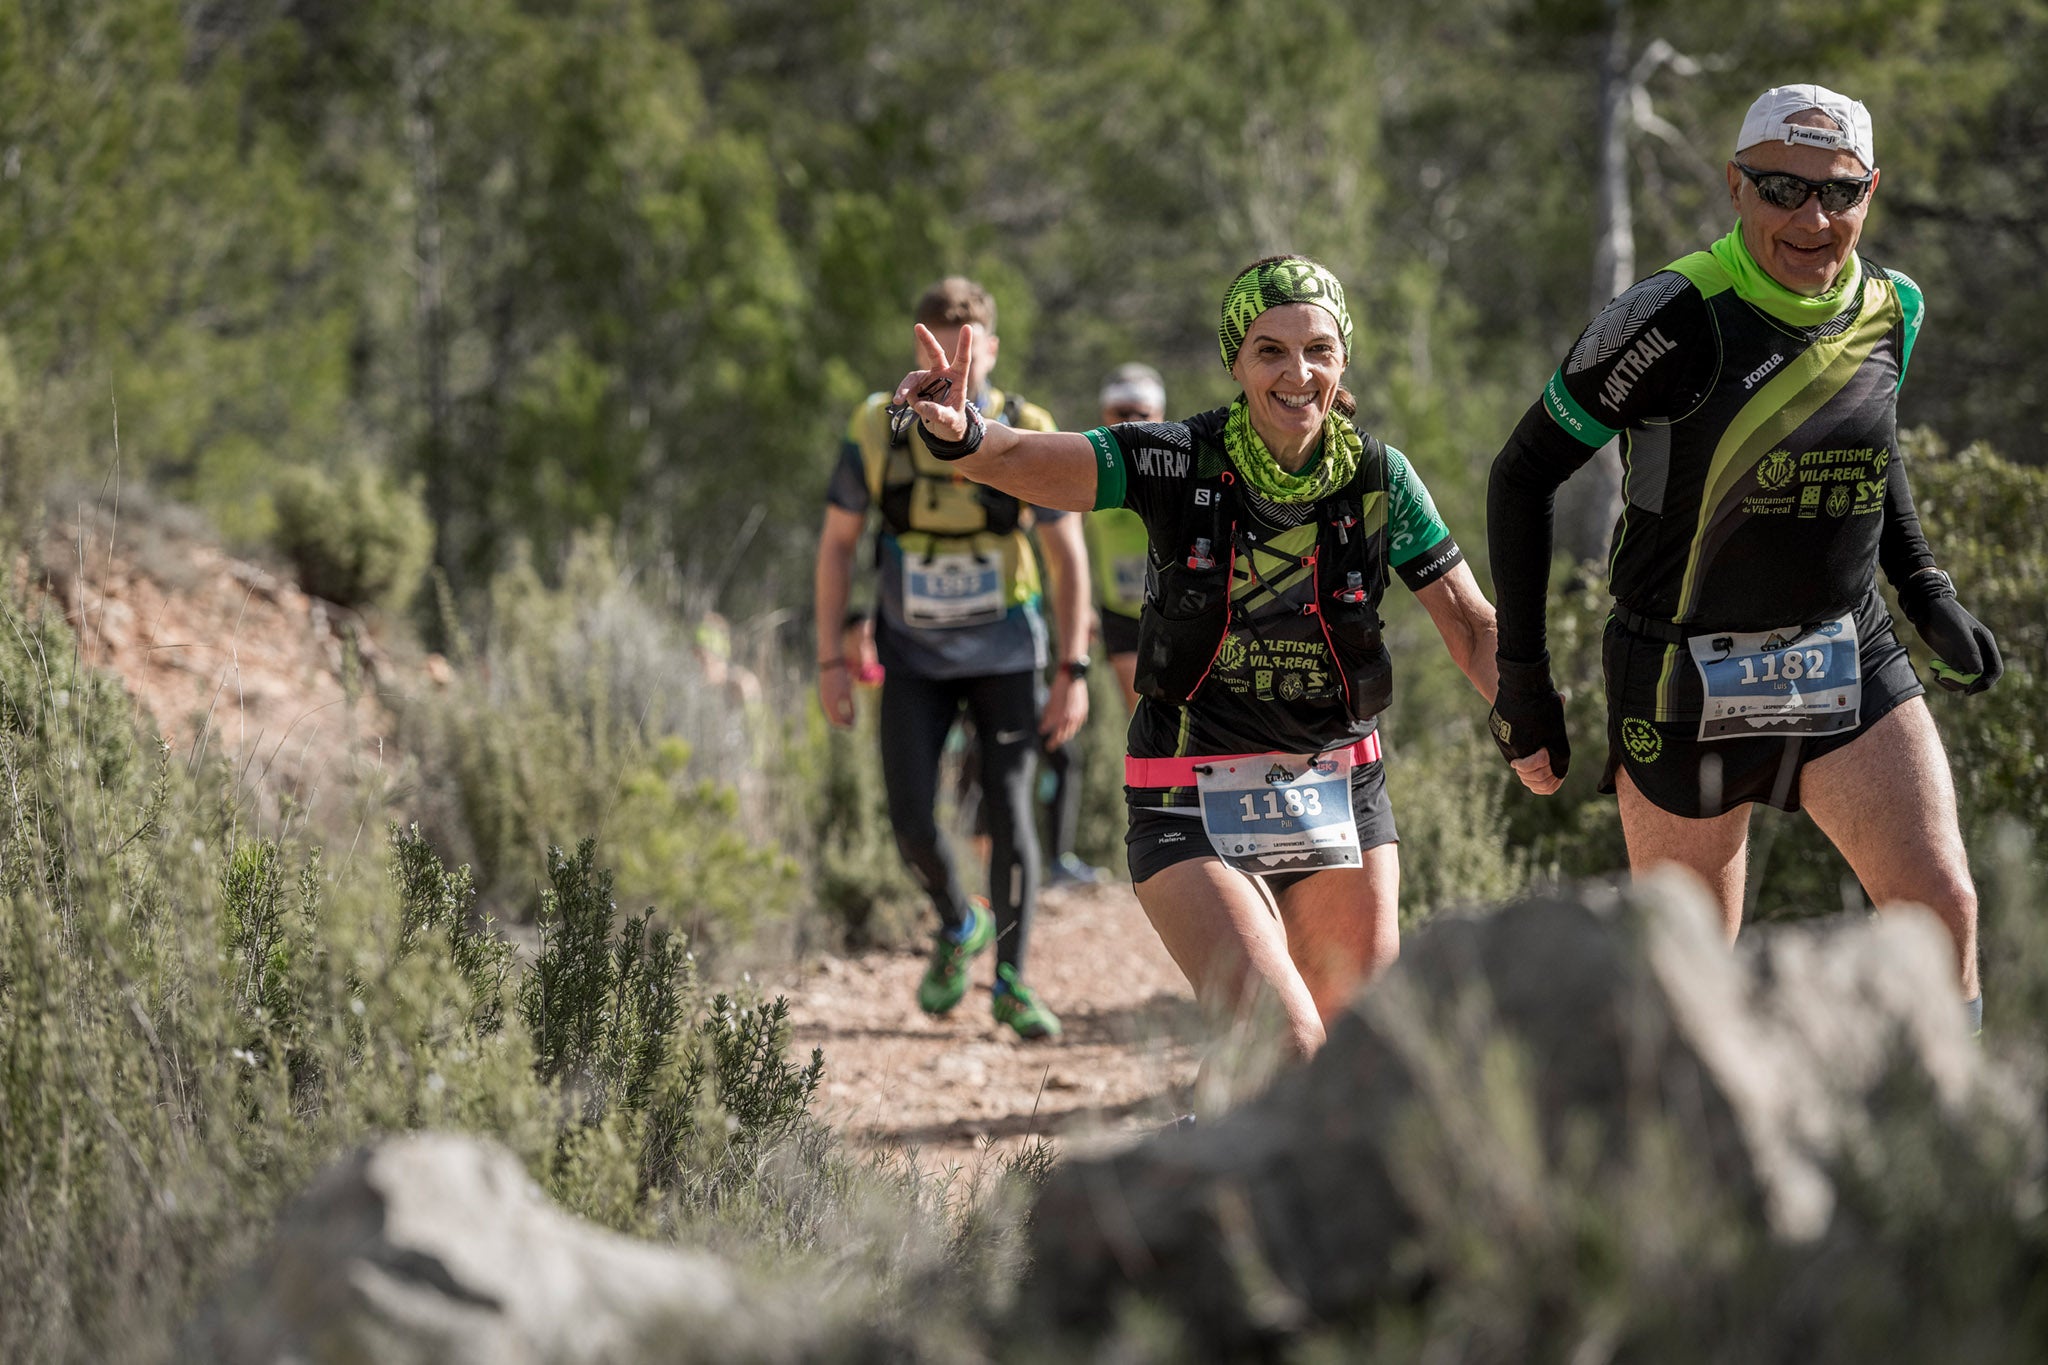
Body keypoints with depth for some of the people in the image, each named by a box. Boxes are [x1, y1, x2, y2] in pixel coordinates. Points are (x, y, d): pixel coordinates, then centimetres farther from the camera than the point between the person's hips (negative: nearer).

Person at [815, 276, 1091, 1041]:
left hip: (1003, 655, -1)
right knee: (912, 821, -8)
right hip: (913, 657, 1)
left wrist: (1073, 674, -9)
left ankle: (1012, 982, 9)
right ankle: (958, 928, 23)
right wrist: (831, 662, -5)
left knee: (1008, 811, -6)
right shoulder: (878, 431, -12)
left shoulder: (1027, 436, -14)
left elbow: (1069, 558, -6)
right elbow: (836, 545, -2)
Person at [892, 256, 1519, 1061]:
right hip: (1194, 805, -4)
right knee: (1282, 1051, -20)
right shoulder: (1178, 462, -12)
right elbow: (1021, 463, -23)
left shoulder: (1380, 479, -5)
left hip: (1339, 799, 4)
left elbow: (1472, 628, -3)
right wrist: (959, 433, -46)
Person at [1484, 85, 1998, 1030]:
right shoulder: (1676, 319, -18)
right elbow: (1523, 474, -9)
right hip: (1686, 684, -4)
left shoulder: (1889, 311, 0)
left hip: (1852, 667, 4)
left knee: (1941, 905, -13)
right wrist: (1521, 677, -9)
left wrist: (1923, 590, 12)